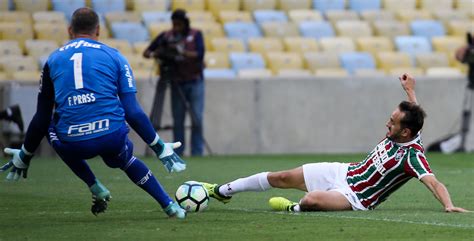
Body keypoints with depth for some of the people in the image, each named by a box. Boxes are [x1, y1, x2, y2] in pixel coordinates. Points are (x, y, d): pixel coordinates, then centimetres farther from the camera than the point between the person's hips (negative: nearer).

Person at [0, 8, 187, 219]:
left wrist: (24, 157, 31)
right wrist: (160, 148, 15)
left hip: (72, 144, -1)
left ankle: (96, 189, 22)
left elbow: (41, 118, 18)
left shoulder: (53, 60, 15)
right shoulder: (114, 57, 12)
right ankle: (169, 205, 28)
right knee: (125, 158, 34)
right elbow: (133, 112, 5)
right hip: (112, 138, 1)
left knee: (52, 128, 34)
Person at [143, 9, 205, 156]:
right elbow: (146, 52, 3)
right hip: (177, 84, 2)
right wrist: (153, 54, -19)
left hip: (195, 82, -2)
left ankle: (197, 153, -2)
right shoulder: (166, 36, 3)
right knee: (177, 120, 1)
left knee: (197, 119, -7)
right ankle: (177, 153, 5)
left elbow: (199, 54, -14)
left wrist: (182, 52, -25)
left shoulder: (196, 35, -1)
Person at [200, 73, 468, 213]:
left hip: (355, 198, -8)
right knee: (282, 178, 11)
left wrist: (448, 205, -53)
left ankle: (294, 209, -1)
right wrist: (410, 91, 26)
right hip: (344, 172, 8)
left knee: (311, 200, -38)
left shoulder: (412, 155, -27)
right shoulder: (399, 132, -5)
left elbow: (434, 182, -38)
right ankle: (223, 191, 29)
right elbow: (414, 115, 18)